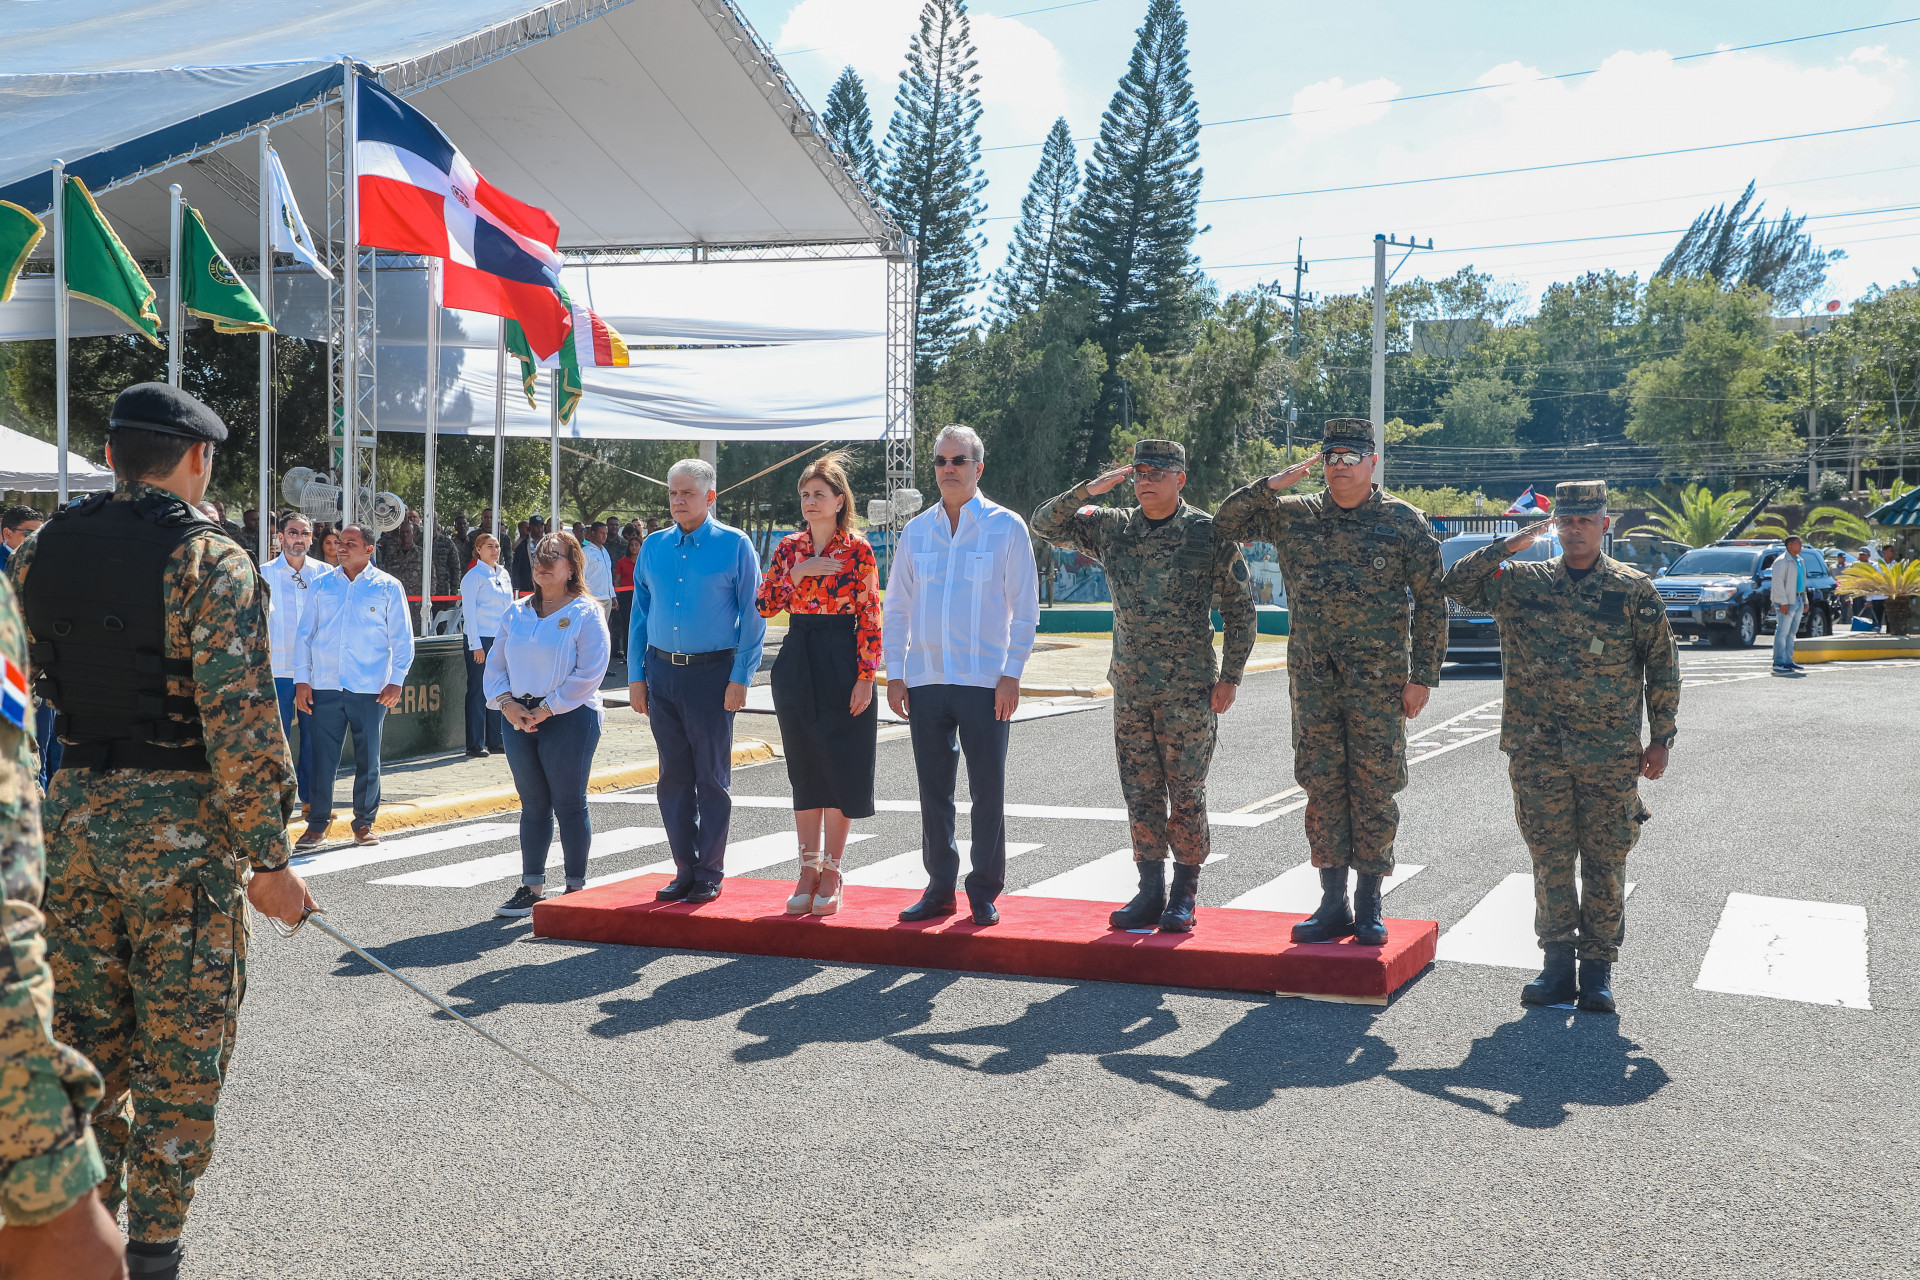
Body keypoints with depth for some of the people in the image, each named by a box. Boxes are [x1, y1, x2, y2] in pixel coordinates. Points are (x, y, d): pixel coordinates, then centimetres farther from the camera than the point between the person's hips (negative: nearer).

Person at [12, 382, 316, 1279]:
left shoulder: (39, 553, 6)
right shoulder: (209, 559, -13)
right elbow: (241, 723, -17)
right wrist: (267, 860, -13)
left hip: (71, 819, 6)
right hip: (180, 828, -5)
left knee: (84, 1040, 16)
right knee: (179, 1056, 6)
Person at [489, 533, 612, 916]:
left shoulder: (586, 614, -5)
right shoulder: (517, 613, 12)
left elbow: (589, 673, -12)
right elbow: (496, 663, 13)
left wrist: (546, 710, -15)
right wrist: (506, 702, -5)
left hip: (570, 718, -5)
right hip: (520, 719, 5)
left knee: (569, 805, 0)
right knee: (533, 805, 10)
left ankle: (576, 888, 9)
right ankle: (531, 887, 17)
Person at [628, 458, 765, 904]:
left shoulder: (734, 545, -2)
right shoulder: (653, 547, 11)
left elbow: (753, 615, -3)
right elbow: (640, 613, 15)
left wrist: (740, 678, -10)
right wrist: (636, 675, 9)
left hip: (711, 672, -4)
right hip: (662, 671, 4)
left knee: (711, 777, 0)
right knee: (673, 775, 8)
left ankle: (710, 875, 9)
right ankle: (685, 870, 17)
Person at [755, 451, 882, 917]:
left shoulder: (858, 550, -4)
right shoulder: (788, 548, 7)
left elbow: (870, 616, -6)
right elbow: (764, 606, 3)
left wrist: (865, 676, -12)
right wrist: (796, 574, -10)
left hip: (841, 663, -4)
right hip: (797, 664, 4)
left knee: (839, 765, -1)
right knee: (804, 768, 8)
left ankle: (831, 873, 8)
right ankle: (808, 869, 16)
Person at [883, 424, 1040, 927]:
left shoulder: (1006, 527, 0)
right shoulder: (916, 530, 10)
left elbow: (1024, 608, -1)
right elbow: (896, 608, 14)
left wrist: (1012, 674, -8)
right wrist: (894, 674, 6)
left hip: (985, 682, -3)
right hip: (925, 679, 3)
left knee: (987, 793, 2)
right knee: (934, 791, 8)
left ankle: (984, 893, 13)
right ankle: (940, 889, 18)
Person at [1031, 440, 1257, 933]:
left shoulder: (1211, 534, -3)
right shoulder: (1111, 528, 7)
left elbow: (1240, 610, 1)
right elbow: (1045, 523, 6)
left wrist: (1230, 677, -3)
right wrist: (1090, 489, -8)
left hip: (1189, 690, -4)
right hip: (1131, 688, 4)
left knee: (1186, 795, 2)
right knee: (1141, 793, 8)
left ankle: (1183, 896, 12)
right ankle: (1150, 892, 17)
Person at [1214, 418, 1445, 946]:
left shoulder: (1403, 521, 0)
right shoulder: (1293, 516, 8)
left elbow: (1431, 601, 1)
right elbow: (1226, 523, 10)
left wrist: (1422, 675, -4)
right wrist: (1272, 485, -4)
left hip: (1379, 683, -3)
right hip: (1312, 680, 3)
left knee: (1375, 790, 2)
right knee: (1322, 788, 6)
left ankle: (1368, 905, 12)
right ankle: (1333, 904, 15)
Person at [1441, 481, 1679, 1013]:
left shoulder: (1634, 589, 1)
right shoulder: (1521, 582, 6)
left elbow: (1662, 666, 5)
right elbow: (1457, 584, 6)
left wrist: (1661, 736, 1)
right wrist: (1507, 546, -2)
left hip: (1610, 753, -1)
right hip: (1537, 750, 2)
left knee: (1605, 861, 3)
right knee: (1550, 858, 5)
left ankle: (1597, 969, 12)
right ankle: (1557, 963, 14)